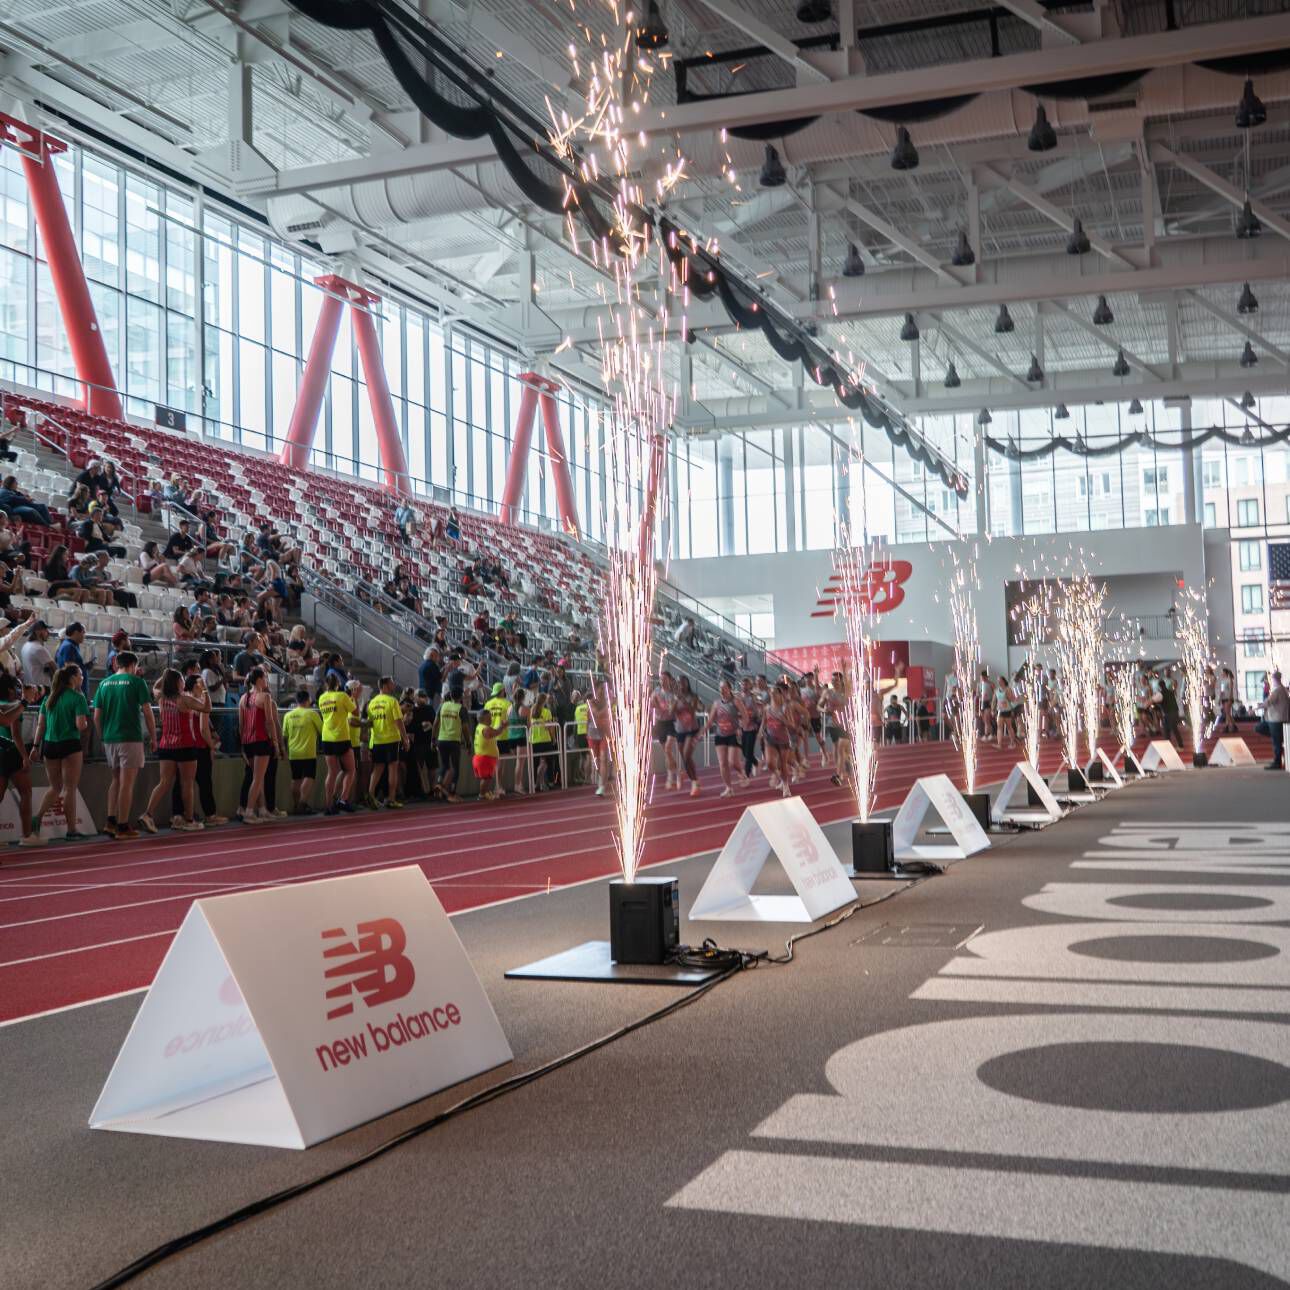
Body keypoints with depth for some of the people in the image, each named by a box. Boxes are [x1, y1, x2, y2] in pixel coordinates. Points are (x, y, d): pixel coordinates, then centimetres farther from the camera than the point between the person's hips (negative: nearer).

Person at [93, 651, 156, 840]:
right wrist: (153, 736, 0)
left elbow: (97, 716, 8)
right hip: (131, 738, -5)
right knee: (127, 783, -2)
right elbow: (147, 712, -8)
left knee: (116, 780, 19)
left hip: (109, 739, 5)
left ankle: (111, 822, 12)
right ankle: (122, 828, -1)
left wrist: (102, 738, 16)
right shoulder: (136, 682, -4)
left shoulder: (104, 683, 9)